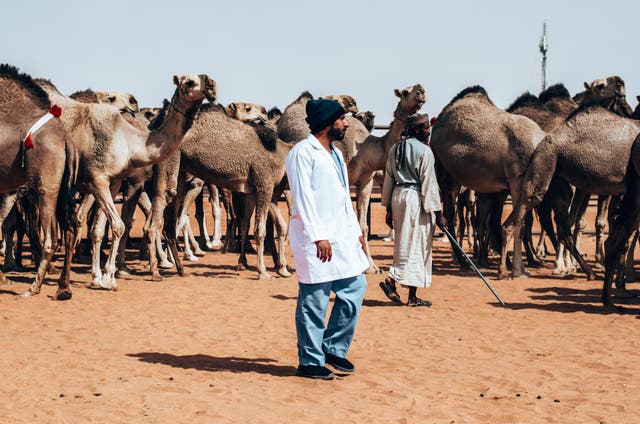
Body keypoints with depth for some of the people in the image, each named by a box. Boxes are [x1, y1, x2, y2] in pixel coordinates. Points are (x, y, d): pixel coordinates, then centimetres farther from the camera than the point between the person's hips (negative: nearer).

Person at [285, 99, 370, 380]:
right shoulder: (302, 153, -9)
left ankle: (334, 348, 21)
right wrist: (318, 237, -21)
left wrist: (356, 230, 19)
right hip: (314, 236, -9)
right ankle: (310, 362, 7)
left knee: (355, 288, 8)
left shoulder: (336, 154, 19)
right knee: (314, 301, -3)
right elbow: (303, 197, -15)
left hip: (342, 235, 9)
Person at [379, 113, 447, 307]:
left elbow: (389, 179, 14)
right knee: (416, 245, 1)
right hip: (415, 197, -7)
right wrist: (438, 213, -8)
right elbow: (429, 183, -12)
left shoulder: (395, 149, 11)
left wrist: (388, 209, 20)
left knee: (404, 243, 11)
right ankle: (392, 279, -6)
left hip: (398, 196, 7)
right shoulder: (424, 151, -10)